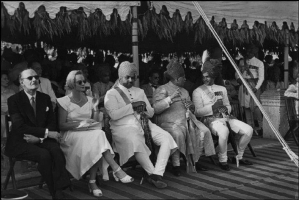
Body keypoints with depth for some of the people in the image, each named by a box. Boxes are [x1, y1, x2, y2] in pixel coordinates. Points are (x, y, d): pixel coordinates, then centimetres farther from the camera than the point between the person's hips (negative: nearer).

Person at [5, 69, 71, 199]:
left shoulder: (45, 98, 9)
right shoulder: (14, 100, -4)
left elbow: (51, 123, 7)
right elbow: (19, 126, -16)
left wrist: (39, 137, -13)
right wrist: (46, 133, -22)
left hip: (41, 139, 4)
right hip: (20, 142, -3)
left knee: (56, 149, -29)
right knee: (44, 155, -31)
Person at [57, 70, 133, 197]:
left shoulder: (89, 100, 13)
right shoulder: (64, 102, 0)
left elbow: (95, 123, 12)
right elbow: (61, 125, -6)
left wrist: (95, 109, -4)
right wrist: (81, 123, -18)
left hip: (90, 133, 4)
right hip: (72, 135, -4)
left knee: (98, 134, -33)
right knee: (98, 136, -33)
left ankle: (92, 181, -31)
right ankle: (116, 170, -32)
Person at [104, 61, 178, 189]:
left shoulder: (140, 91, 23)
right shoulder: (111, 93, 6)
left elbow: (151, 113, 19)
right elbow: (114, 115, -11)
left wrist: (144, 107, -4)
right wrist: (132, 106, -10)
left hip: (144, 124, 5)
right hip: (124, 127, -5)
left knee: (166, 138, -20)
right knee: (135, 141, -39)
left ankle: (157, 174, -24)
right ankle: (152, 173, -24)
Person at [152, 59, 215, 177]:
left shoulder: (184, 91, 25)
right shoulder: (162, 90, 0)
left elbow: (191, 109, 32)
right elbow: (155, 108, -14)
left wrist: (191, 107, 7)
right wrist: (171, 98, -22)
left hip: (187, 120, 7)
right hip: (169, 123, -7)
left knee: (204, 131, -15)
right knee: (177, 134, -37)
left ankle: (195, 161, 0)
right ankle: (176, 165, -21)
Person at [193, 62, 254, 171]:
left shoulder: (222, 89, 19)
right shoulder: (198, 91, 2)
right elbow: (197, 112, -5)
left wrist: (226, 108, -2)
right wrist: (213, 107, -18)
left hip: (225, 117, 6)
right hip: (210, 119, -6)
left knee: (248, 130, -13)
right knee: (224, 131, -39)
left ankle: (239, 157, 8)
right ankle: (223, 160, -15)